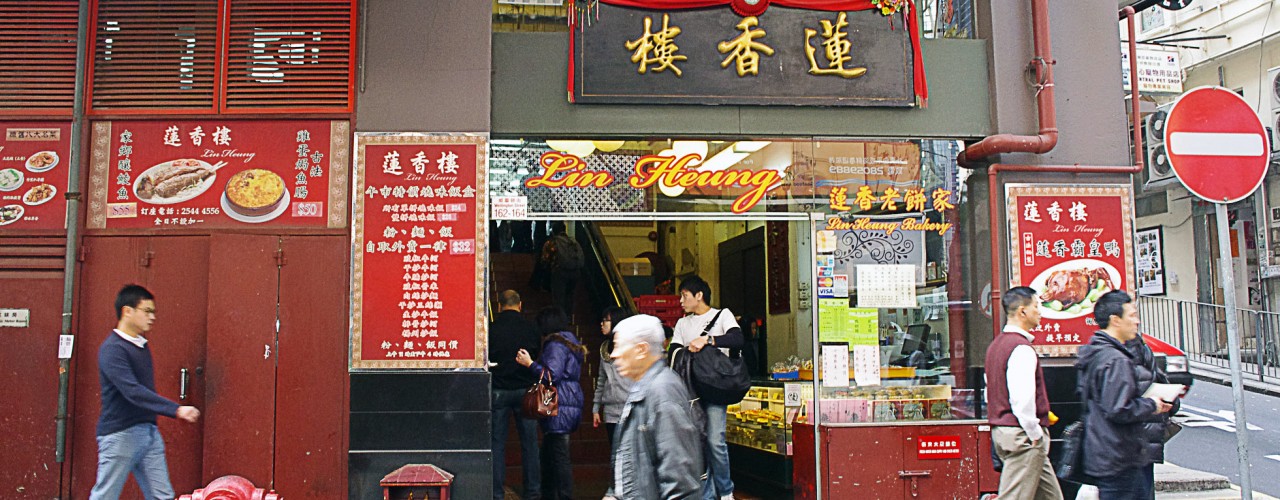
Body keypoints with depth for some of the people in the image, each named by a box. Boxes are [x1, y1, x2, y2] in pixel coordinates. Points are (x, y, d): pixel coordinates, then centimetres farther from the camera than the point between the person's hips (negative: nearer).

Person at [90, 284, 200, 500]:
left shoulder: (142, 346, 11)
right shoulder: (112, 349, -15)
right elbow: (133, 392, -27)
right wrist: (176, 410, -34)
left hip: (149, 432, 8)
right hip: (120, 435, -8)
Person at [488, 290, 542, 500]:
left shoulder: (491, 329, -6)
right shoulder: (531, 328, 0)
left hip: (498, 390, -1)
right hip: (525, 390, 1)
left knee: (497, 443, 4)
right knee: (529, 443, 8)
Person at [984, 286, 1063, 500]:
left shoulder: (997, 344, 14)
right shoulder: (1021, 348, -16)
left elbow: (990, 394, 19)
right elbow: (1023, 399, -24)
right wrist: (1035, 433, -13)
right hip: (1022, 434, -10)